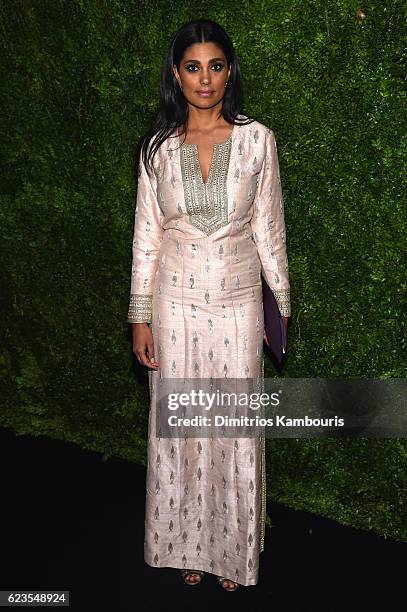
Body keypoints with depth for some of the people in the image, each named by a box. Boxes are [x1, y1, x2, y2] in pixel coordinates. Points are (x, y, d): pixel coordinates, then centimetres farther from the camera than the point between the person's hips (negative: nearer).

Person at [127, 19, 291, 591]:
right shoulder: (158, 145, -1)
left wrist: (283, 306, 3)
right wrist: (140, 316, -2)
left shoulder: (257, 140, -4)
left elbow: (269, 229, 1)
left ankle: (233, 550, 32)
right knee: (179, 427, 11)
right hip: (175, 305, 1)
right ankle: (188, 544, 34)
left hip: (238, 305, -1)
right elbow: (146, 234, 1)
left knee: (237, 429, 9)